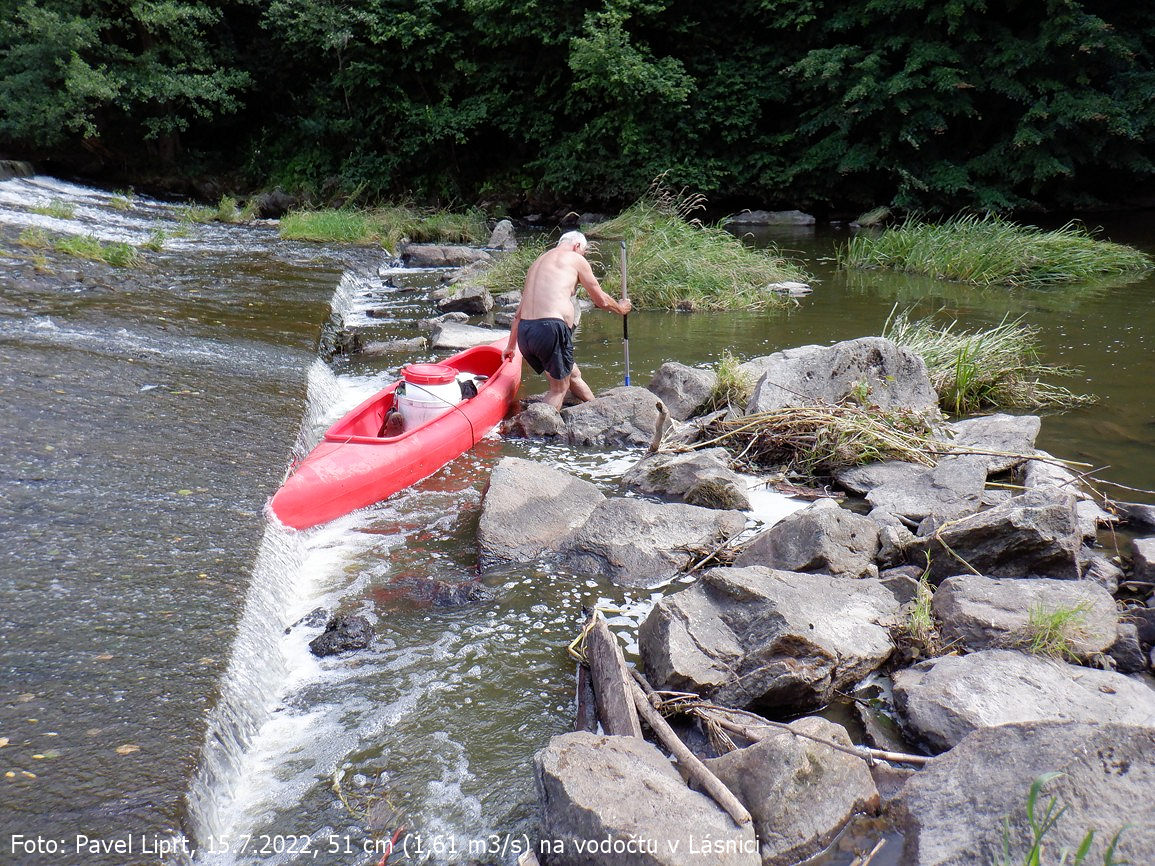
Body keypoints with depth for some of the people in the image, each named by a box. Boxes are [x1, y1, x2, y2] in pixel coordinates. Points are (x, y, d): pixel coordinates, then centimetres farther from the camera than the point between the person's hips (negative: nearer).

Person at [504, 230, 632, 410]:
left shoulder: (537, 263, 26)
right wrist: (620, 308, 32)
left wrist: (510, 345, 35)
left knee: (573, 375, 23)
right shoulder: (576, 259, 6)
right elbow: (601, 300, 12)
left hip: (524, 334, 8)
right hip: (551, 329, -8)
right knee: (559, 389, 7)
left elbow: (519, 312, 28)